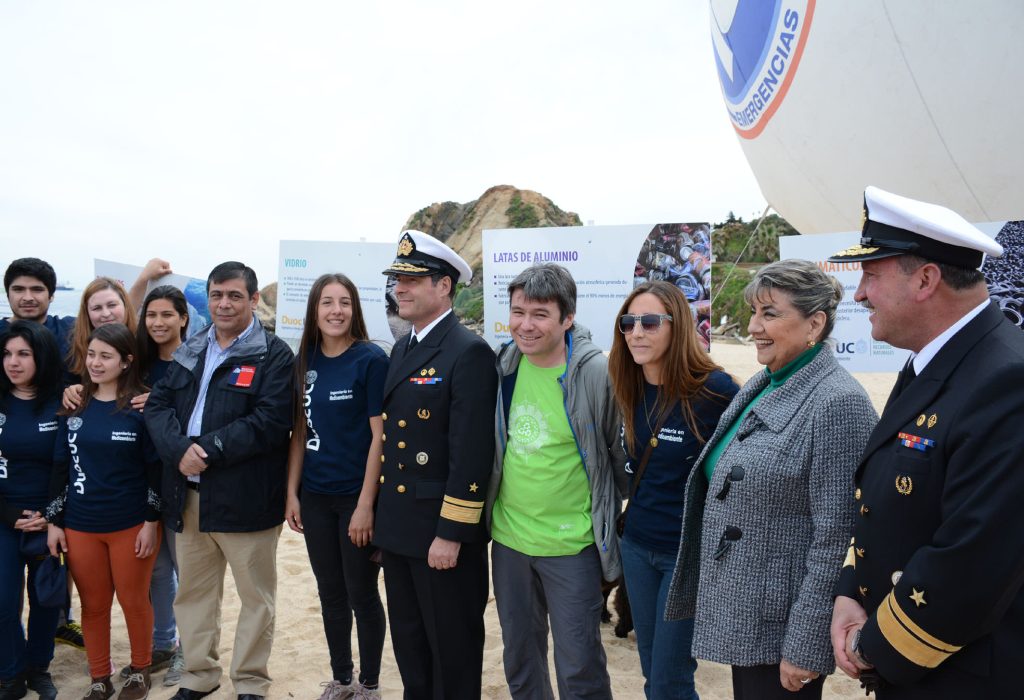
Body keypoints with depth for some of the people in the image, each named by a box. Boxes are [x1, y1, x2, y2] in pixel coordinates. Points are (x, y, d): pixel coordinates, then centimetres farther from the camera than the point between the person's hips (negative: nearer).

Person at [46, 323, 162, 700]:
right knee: (93, 604, 14)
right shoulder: (73, 405, 2)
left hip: (131, 525, -3)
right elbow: (60, 466, 7)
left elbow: (156, 468, -7)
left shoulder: (141, 407, -9)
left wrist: (152, 521, -9)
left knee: (133, 601, 10)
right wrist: (54, 520, 5)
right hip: (79, 526, 4)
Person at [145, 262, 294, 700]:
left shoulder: (274, 355, -6)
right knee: (193, 592, 18)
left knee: (255, 597, 7)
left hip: (245, 499, -5)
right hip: (188, 495, 6)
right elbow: (157, 404, 5)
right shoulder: (189, 351, 13)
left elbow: (271, 421, -17)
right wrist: (180, 449, -14)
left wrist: (207, 449, -20)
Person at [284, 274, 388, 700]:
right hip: (315, 496, 5)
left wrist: (366, 504, -16)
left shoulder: (371, 360, -12)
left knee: (361, 593, 8)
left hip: (356, 496, -5)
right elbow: (300, 430, 9)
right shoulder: (306, 361, 5)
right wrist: (292, 492, 5)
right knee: (330, 593, 16)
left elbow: (380, 436, -14)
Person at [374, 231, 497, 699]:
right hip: (397, 528, 8)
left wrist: (451, 534, -20)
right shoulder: (402, 349, 11)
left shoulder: (468, 353, -16)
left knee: (452, 650, 9)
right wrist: (382, 516, 16)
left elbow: (471, 453, -20)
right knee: (409, 644, 21)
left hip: (442, 532, -8)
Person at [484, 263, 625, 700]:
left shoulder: (596, 372, -17)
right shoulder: (504, 365, -2)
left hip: (571, 544, -5)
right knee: (519, 661, 20)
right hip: (509, 537, 5)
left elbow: (623, 452, -5)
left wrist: (606, 513, 3)